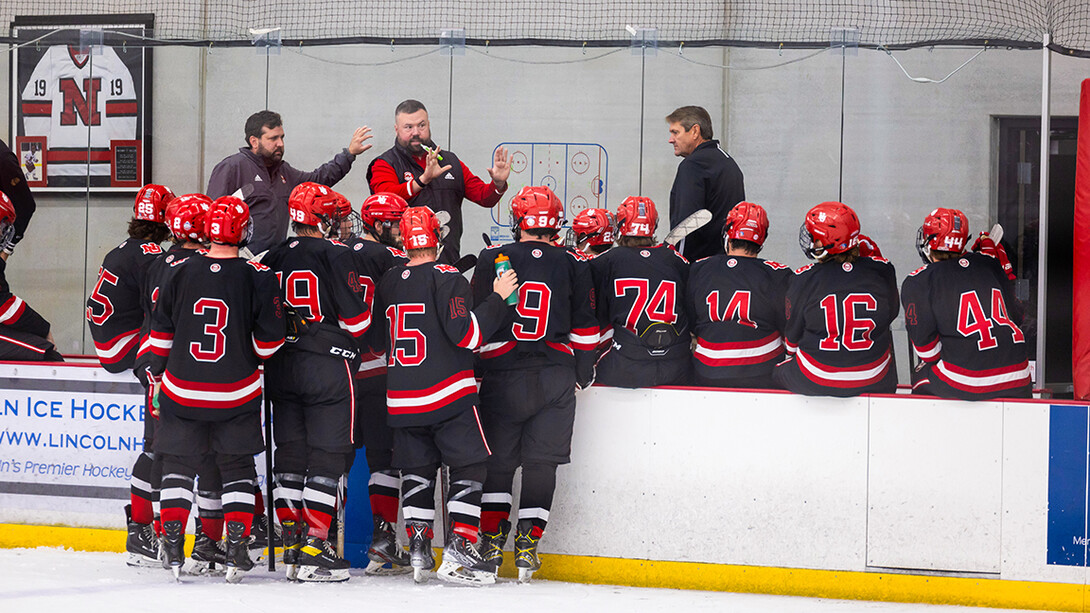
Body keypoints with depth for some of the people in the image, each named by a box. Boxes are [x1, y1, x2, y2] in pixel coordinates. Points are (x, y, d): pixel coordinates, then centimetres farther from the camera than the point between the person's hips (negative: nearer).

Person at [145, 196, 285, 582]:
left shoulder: (181, 271, -4)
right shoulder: (257, 277, -9)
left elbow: (161, 331, 3)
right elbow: (268, 341, -6)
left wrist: (158, 373, 17)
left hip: (182, 390, 1)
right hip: (237, 391, -1)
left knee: (179, 464, 12)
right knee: (237, 468, 12)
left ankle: (172, 548, 4)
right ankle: (237, 550, 4)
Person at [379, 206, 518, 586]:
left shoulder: (389, 283, 8)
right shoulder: (446, 278, -11)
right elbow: (466, 334, -18)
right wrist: (498, 298, -12)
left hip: (401, 398, 6)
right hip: (448, 393, -5)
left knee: (417, 470, 14)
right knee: (468, 467, 0)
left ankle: (418, 550, 8)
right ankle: (458, 553, -9)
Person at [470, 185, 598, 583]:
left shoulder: (492, 260, 0)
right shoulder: (573, 265, 3)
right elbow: (585, 326, 5)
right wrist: (582, 375, 14)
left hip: (503, 375, 0)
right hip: (556, 378, 0)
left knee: (497, 460, 9)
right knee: (541, 462, 4)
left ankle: (491, 541, 6)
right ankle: (528, 543, -1)